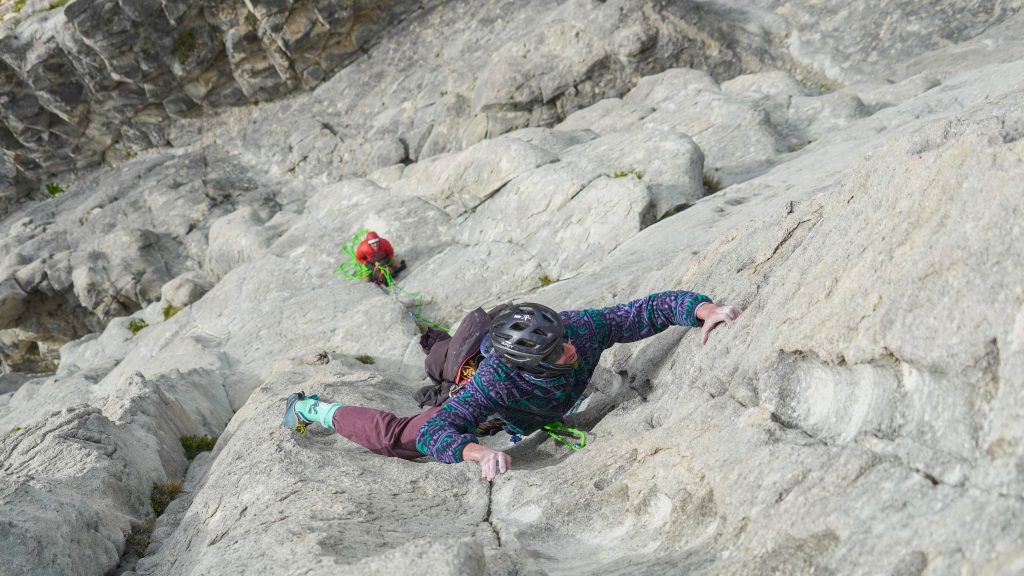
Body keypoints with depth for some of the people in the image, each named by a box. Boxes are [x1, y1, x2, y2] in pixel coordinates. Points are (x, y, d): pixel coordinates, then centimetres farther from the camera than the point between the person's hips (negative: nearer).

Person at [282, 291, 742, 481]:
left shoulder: (585, 327, -41)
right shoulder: (497, 382, -50)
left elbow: (654, 307, -36)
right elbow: (433, 432, -52)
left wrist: (706, 311, -52)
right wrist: (478, 452, -71)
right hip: (491, 411, -5)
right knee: (394, 436, -1)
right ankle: (309, 409, 23)